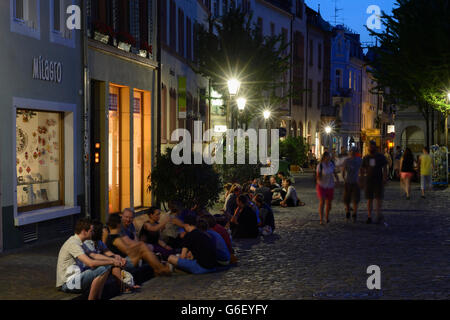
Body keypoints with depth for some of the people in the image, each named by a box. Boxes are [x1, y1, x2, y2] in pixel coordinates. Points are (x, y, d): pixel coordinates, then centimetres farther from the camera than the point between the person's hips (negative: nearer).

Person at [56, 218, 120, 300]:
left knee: (107, 267, 3)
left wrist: (111, 260, 0)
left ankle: (98, 298, -2)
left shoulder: (77, 242, 13)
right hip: (68, 283, -10)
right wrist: (111, 262, -16)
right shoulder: (73, 244, -18)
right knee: (102, 270, -24)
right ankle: (91, 299, -13)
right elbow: (91, 263, -27)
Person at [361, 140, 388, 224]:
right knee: (369, 199, 4)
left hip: (378, 180, -2)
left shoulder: (380, 157, 3)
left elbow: (384, 168, 2)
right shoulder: (366, 158, 10)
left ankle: (379, 215, 2)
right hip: (368, 180, 2)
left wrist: (385, 178, -8)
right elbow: (362, 169, 13)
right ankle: (369, 216, 7)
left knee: (378, 198, -4)